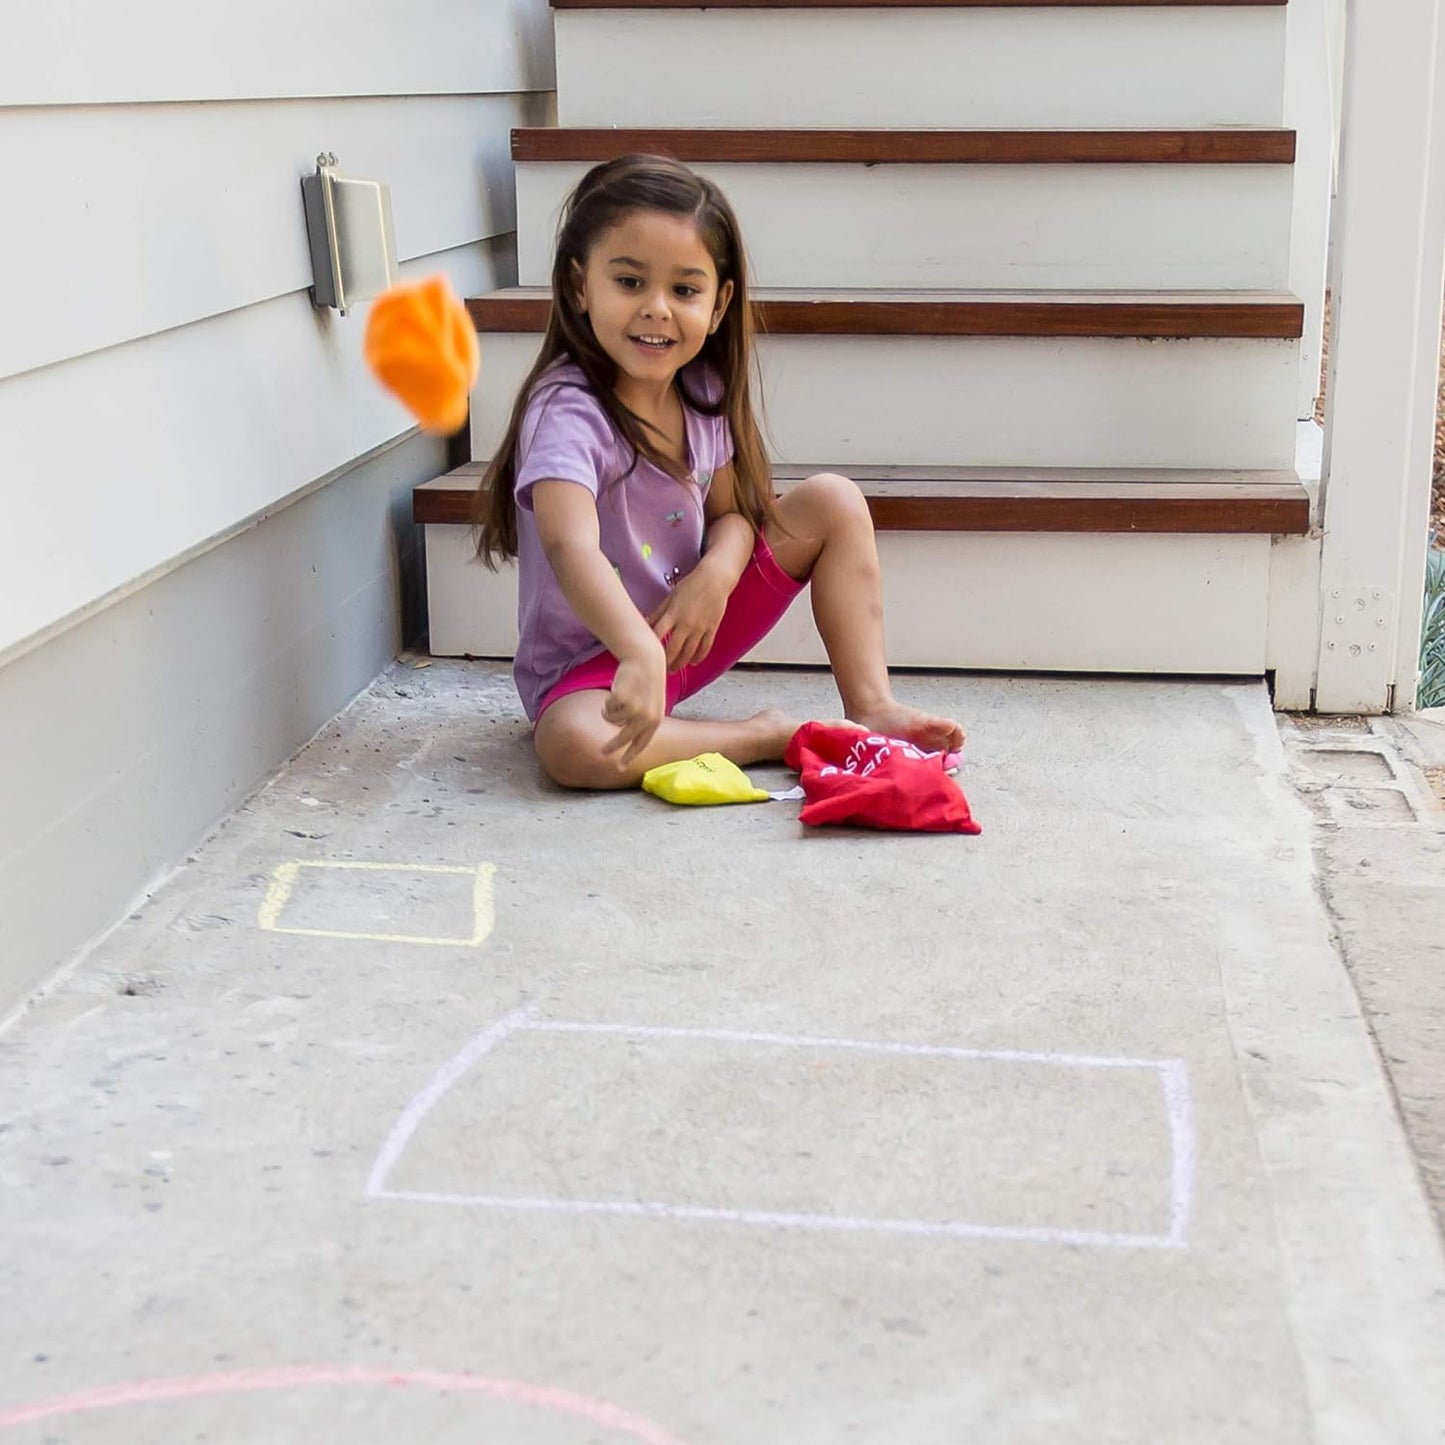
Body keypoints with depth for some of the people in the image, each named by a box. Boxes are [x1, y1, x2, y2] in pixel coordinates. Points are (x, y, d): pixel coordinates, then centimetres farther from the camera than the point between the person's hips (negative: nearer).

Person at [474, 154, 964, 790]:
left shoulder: (703, 391, -3)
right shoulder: (568, 411, -26)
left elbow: (731, 511, 6)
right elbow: (572, 548, -42)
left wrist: (716, 574, -18)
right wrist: (640, 655, -58)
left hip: (694, 624, 7)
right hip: (589, 661, -7)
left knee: (833, 500, -1)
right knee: (574, 746, -40)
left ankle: (871, 707, -6)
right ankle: (770, 735, -22)